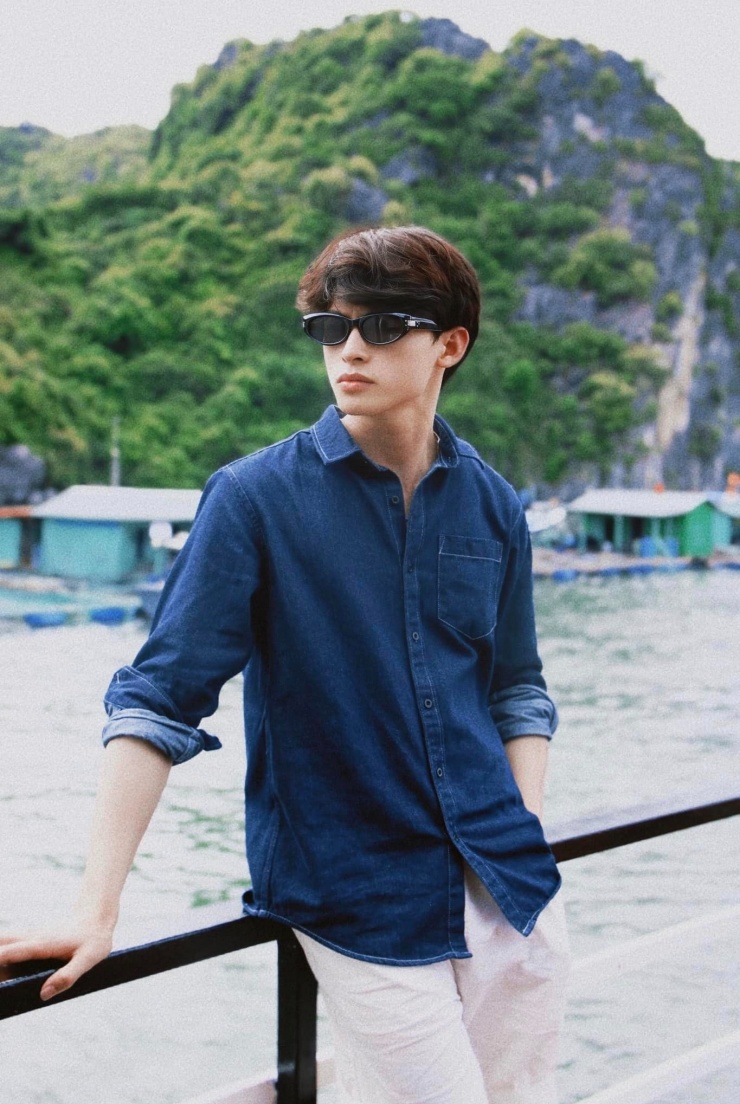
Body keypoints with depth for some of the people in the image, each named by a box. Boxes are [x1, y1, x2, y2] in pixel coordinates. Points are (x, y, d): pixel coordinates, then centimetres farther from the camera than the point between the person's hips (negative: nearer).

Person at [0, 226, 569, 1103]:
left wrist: (525, 845, 0)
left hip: (509, 894, 5)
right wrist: (96, 913, -19)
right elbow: (158, 700, -12)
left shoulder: (490, 505, 5)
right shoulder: (256, 498, -8)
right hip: (361, 904, -4)